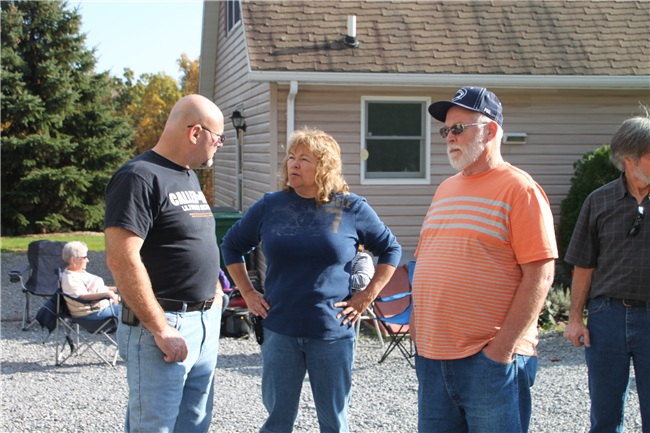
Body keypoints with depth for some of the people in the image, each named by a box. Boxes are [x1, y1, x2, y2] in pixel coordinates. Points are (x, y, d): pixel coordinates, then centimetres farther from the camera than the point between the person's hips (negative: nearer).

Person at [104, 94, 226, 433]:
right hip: (162, 324, -9)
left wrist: (213, 291, 15)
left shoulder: (188, 176, 16)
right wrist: (161, 329, -21)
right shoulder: (139, 177, -14)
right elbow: (121, 259, -22)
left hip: (206, 324, 9)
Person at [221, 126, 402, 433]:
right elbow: (232, 245, 16)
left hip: (333, 333, -1)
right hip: (280, 332, 2)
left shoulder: (352, 209, -2)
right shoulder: (270, 206, 3)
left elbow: (390, 249, 8)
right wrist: (248, 293, 7)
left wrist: (366, 297, 0)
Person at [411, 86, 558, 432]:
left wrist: (503, 346, -16)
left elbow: (540, 275, -13)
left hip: (489, 360, -7)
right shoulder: (445, 190, 15)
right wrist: (416, 321, 11)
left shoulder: (518, 188, -6)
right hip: (431, 356, 7)